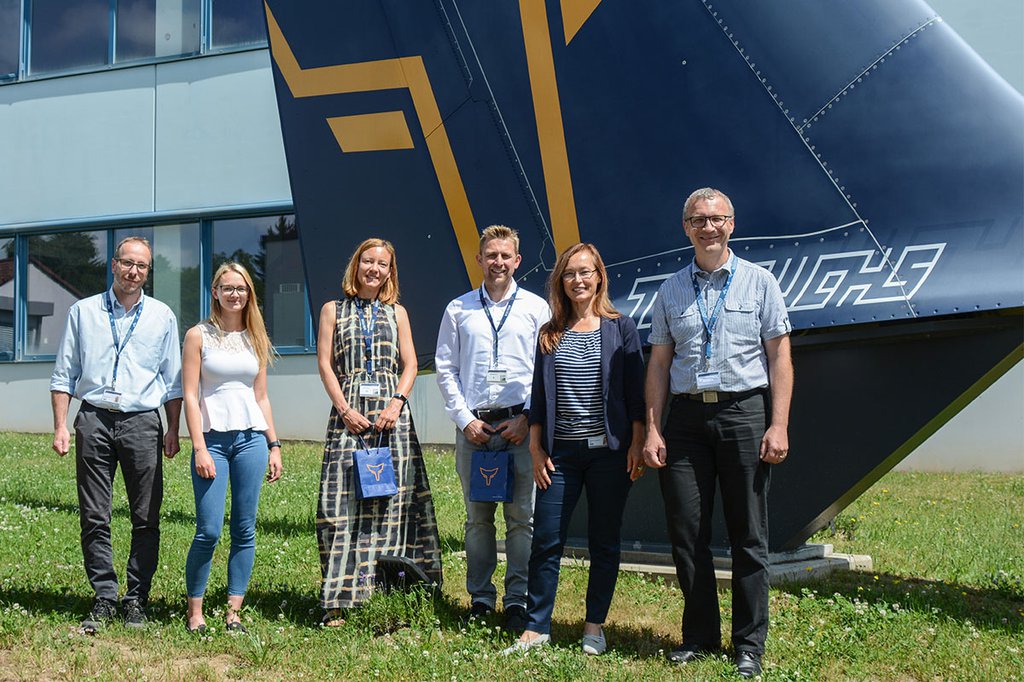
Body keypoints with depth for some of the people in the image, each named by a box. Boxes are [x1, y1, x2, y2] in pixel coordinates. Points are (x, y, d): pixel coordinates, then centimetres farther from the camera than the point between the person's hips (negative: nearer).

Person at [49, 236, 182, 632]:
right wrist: (60, 426, 1)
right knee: (94, 517, 0)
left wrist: (173, 429, 6)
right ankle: (105, 599, 8)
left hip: (142, 422, 0)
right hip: (94, 420, 0)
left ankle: (136, 600, 9)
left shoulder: (162, 316, 10)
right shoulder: (83, 312, 10)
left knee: (146, 519, 0)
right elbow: (64, 375, 10)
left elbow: (173, 380, 13)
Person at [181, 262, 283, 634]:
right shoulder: (199, 335, 2)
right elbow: (190, 395, -3)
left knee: (245, 530, 3)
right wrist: (199, 448, -11)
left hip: (251, 439, 4)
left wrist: (273, 445, 10)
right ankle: (194, 611, 6)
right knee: (209, 530, -9)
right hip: (212, 439, -4)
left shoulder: (255, 339, 13)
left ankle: (234, 612, 10)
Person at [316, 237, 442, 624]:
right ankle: (341, 599, -4)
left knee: (392, 500, -2)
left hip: (391, 413, 2)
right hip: (349, 411, -1)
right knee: (345, 501, -6)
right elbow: (325, 364, 3)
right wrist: (345, 410, -9)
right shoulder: (333, 310, 11)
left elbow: (410, 365, 9)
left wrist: (396, 404, -8)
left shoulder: (397, 313, 15)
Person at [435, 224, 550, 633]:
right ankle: (480, 599, 13)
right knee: (477, 516, 6)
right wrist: (465, 419, -2)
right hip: (474, 424, 1)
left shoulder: (536, 308, 7)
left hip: (521, 423, -1)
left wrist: (527, 418, -7)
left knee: (522, 515, -2)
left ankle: (518, 600, 4)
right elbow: (445, 368, 9)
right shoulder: (459, 309, 11)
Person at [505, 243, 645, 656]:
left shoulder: (621, 328, 3)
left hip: (608, 451, -2)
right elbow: (538, 397, 10)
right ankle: (536, 628, 7)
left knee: (604, 542, 6)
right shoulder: (550, 334, 10)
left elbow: (635, 391, 1)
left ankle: (594, 626, 16)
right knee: (546, 541, -1)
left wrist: (637, 444, -5)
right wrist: (536, 449, 4)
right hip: (561, 452, 2)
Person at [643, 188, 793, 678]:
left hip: (743, 412, -2)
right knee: (686, 533, 4)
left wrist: (779, 426, -7)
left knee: (748, 536, 2)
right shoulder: (671, 290, 12)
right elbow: (659, 363, 11)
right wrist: (652, 430, 4)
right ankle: (699, 636, 18)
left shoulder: (758, 282, 5)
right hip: (686, 417, 2)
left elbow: (780, 357, 2)